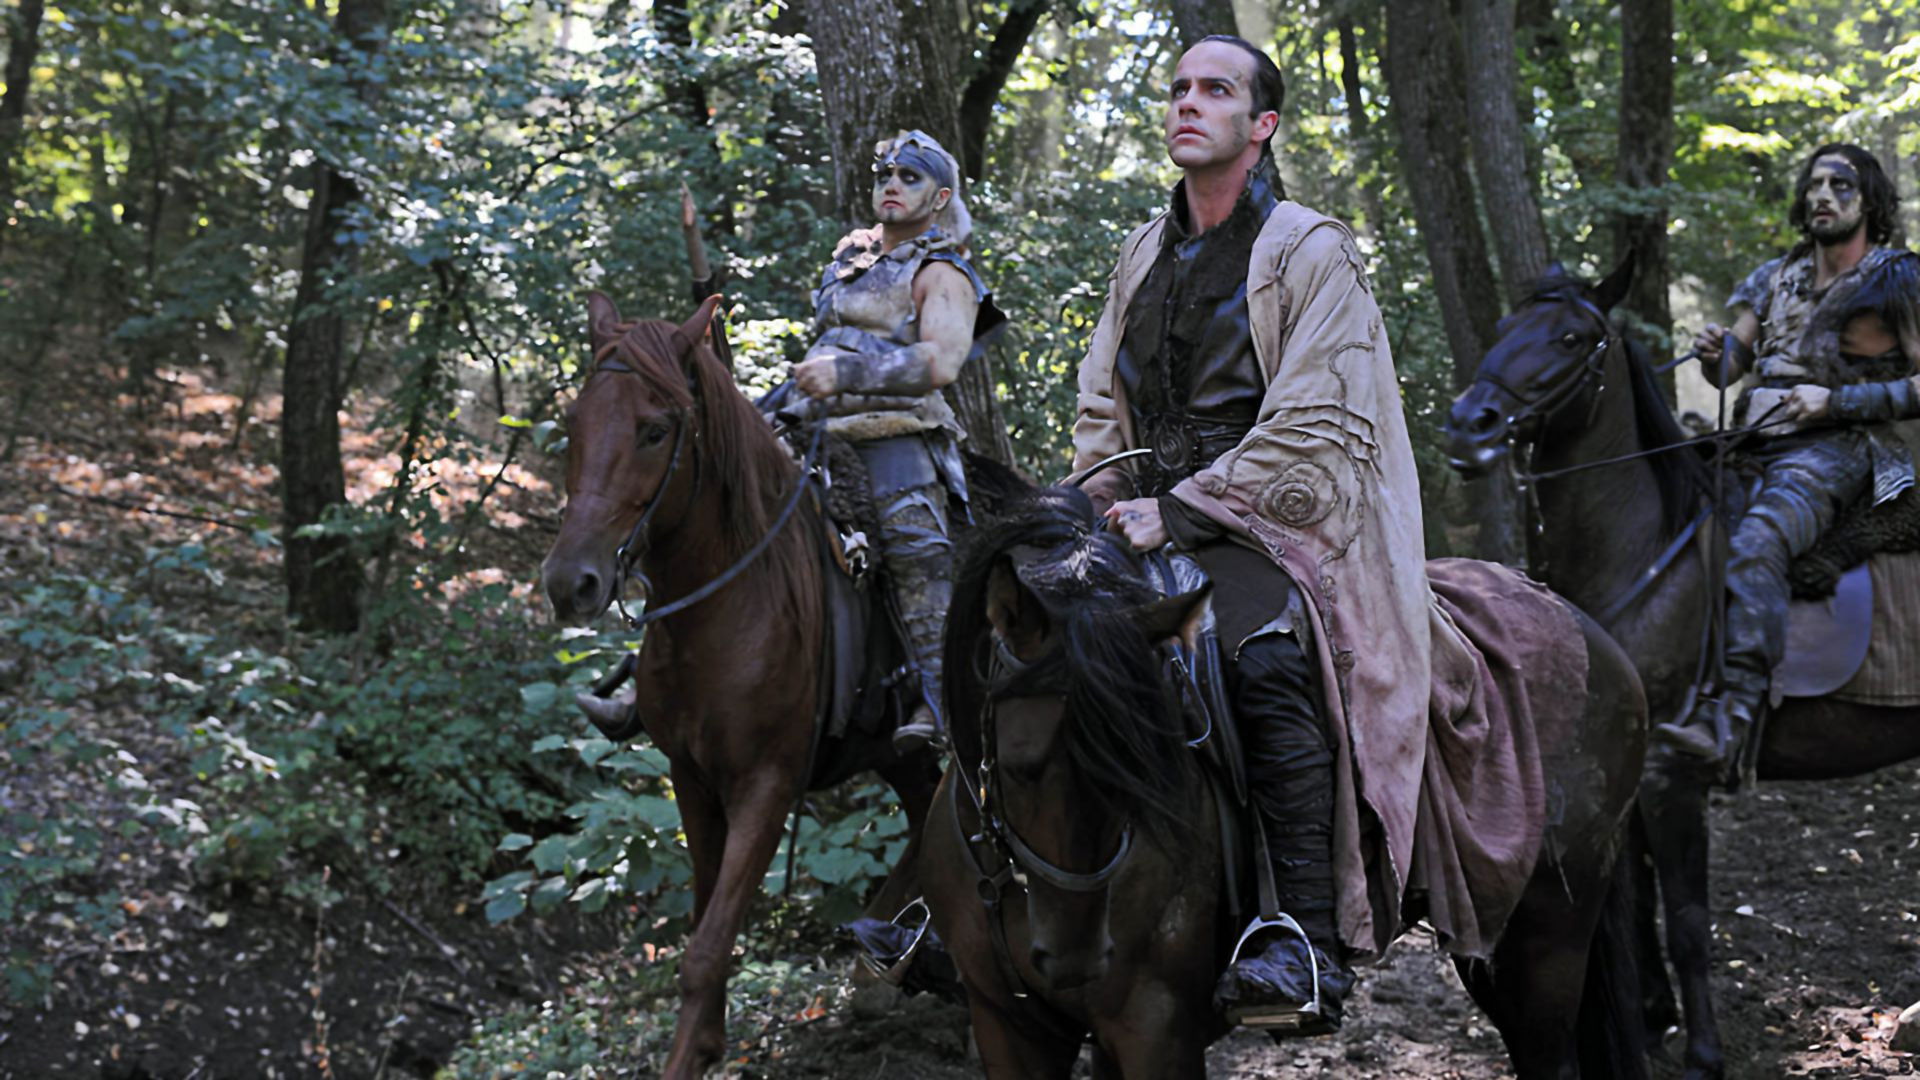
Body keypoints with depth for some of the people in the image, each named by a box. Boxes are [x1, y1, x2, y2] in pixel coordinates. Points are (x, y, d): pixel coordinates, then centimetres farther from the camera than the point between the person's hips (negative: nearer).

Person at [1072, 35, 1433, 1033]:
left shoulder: (1309, 252, -5)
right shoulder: (1145, 252, 16)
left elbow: (1312, 433, -14)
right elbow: (1101, 406, 24)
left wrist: (1182, 511, -19)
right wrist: (1108, 508, 5)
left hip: (1273, 528, -7)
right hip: (1162, 515, 8)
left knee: (1263, 653, -36)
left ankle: (1310, 948, -38)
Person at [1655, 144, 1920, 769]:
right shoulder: (1776, 279, 20)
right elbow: (1726, 371, 19)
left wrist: (1836, 400, -12)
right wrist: (1715, 350, -5)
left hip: (1835, 451, -7)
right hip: (1752, 446, 7)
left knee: (1755, 542, -36)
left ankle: (1727, 720, -48)